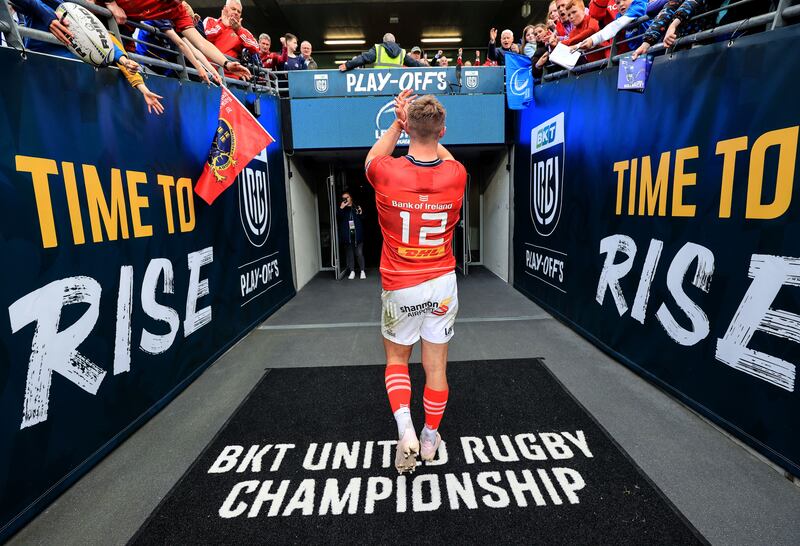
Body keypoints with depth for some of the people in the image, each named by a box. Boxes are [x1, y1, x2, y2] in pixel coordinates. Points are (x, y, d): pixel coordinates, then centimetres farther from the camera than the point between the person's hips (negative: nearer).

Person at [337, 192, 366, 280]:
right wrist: (341, 208, -17)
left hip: (357, 234, -1)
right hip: (347, 234, 1)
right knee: (349, 253, 5)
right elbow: (337, 218, -7)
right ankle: (352, 271, 15)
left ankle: (362, 271, 10)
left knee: (359, 253, -2)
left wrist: (361, 214, -9)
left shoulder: (357, 207, 7)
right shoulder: (341, 209, 9)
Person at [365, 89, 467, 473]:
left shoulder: (386, 173, -15)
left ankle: (404, 427, 5)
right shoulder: (456, 175, -8)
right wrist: (423, 125, 15)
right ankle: (430, 438, 35)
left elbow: (371, 159, 13)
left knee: (396, 359, 22)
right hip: (443, 284, 2)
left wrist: (398, 124, 12)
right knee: (436, 366, 16)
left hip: (400, 287, -2)